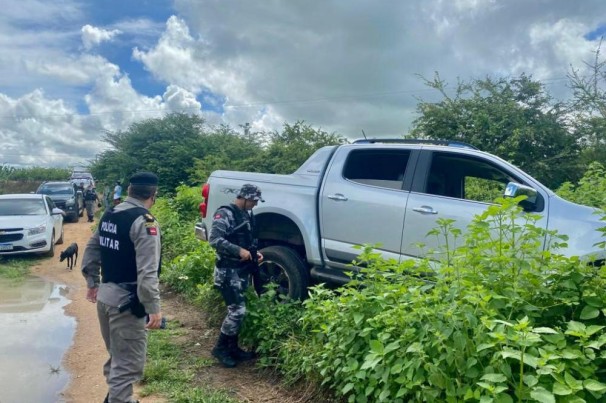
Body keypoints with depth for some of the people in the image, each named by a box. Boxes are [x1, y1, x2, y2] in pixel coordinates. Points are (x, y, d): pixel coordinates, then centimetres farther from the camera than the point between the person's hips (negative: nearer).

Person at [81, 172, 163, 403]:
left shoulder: (109, 215, 7)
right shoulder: (144, 222, -19)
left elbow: (91, 250, 17)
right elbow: (147, 272, -25)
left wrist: (92, 282, 28)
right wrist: (154, 308, -21)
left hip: (104, 296, 9)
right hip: (126, 302, -9)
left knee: (117, 355, 25)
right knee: (128, 363, 3)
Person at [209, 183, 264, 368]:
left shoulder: (247, 215, 12)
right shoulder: (225, 214, -14)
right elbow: (214, 239, -25)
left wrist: (255, 252, 5)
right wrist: (239, 251, -27)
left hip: (242, 270, 9)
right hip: (228, 271, -8)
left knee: (237, 310, 13)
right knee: (237, 310, -10)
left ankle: (232, 347, 25)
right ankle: (221, 348, 6)